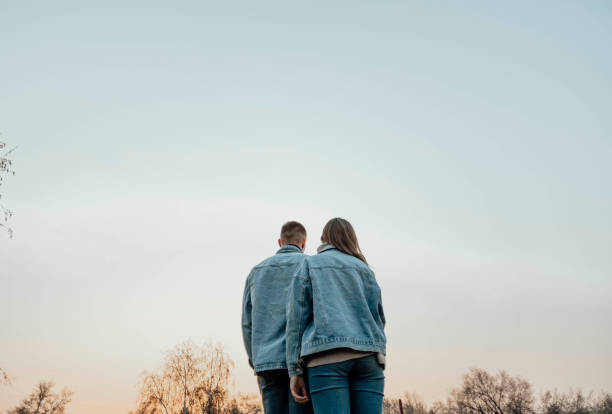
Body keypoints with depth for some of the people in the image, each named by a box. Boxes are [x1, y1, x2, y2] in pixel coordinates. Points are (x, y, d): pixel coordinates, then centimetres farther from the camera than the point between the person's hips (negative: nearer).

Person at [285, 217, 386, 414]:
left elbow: (296, 318, 5)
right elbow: (378, 317, 13)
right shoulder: (363, 268, 21)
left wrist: (295, 370, 3)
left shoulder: (309, 265, 14)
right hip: (367, 356, 3)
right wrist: (377, 364, 17)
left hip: (326, 355, -2)